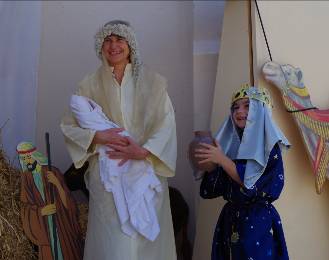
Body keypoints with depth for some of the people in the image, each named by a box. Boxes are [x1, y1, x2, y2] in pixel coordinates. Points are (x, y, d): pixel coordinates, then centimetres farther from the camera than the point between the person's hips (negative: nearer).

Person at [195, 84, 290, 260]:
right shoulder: (231, 143, 7)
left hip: (259, 222, -5)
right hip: (229, 220, 5)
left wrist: (222, 160, -20)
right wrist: (209, 164, -9)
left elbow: (254, 185, -19)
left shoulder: (269, 145, -8)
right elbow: (215, 188, 7)